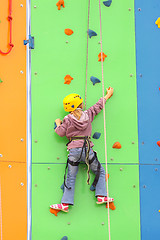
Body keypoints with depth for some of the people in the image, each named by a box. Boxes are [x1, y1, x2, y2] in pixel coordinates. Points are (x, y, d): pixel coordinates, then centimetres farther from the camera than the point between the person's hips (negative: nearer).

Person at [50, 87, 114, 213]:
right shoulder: (88, 114, 7)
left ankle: (65, 204, 2)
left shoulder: (68, 120, 0)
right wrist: (108, 94, 37)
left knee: (71, 177, 5)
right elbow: (99, 105, 21)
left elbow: (61, 132, 0)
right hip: (87, 149, 1)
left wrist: (58, 123, 21)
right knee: (100, 171, 17)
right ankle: (101, 196, 8)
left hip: (74, 150, 0)